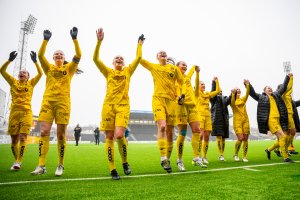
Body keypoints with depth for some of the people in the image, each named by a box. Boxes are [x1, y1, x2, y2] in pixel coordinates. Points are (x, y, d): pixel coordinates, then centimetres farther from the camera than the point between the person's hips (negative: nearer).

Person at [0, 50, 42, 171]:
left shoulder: (31, 83, 12)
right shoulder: (13, 82, 16)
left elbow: (40, 73, 2)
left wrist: (35, 61, -5)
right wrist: (10, 60, 0)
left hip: (26, 112, -2)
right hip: (14, 112, 2)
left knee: (23, 137, -11)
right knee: (14, 139, 4)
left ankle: (18, 162, -9)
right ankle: (16, 160, 18)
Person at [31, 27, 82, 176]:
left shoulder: (69, 68, 14)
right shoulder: (49, 68, 18)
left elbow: (78, 55, 1)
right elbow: (40, 55, 4)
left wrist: (74, 38, -4)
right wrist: (46, 39, -3)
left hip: (63, 102, -2)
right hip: (47, 101, 2)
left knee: (61, 134, -2)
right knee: (44, 132, -8)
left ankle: (60, 166, 7)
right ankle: (41, 165, -4)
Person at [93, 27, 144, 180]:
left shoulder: (128, 71, 16)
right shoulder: (108, 72, 15)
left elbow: (138, 58, 13)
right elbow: (95, 59, 6)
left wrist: (140, 44, 23)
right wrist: (99, 41, 0)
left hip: (123, 106, -1)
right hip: (108, 106, 1)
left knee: (119, 135, -18)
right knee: (109, 137, -1)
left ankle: (125, 162, 7)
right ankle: (112, 169, 9)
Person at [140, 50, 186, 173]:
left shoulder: (174, 68, 16)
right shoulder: (153, 67, 15)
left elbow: (182, 83, 16)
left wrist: (182, 94, 1)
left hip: (171, 101, 2)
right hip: (158, 99, -2)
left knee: (170, 132, 2)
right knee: (162, 127, -23)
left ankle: (168, 159, 17)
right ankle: (163, 159, -18)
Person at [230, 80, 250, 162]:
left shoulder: (243, 99, 15)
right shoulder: (232, 100, 4)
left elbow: (247, 94, -5)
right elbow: (232, 103, -21)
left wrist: (247, 85, -21)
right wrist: (233, 94, -37)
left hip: (245, 120, 4)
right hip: (237, 120, -4)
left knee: (245, 139, 2)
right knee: (240, 138, -14)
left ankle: (244, 156, 13)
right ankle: (236, 154, 7)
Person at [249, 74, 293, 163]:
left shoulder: (276, 95, 22)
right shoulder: (261, 97, 8)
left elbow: (283, 88, 32)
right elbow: (252, 93, 2)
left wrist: (287, 77, 38)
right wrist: (248, 85, -11)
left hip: (278, 119, 6)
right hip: (270, 119, -6)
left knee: (280, 139, 6)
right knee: (282, 136, -15)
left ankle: (268, 150, 30)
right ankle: (285, 157, -7)